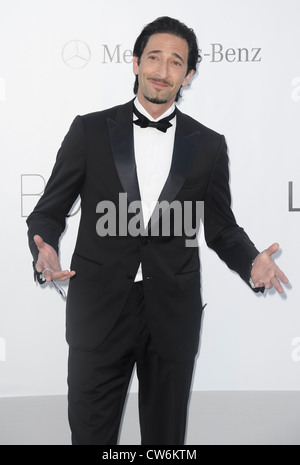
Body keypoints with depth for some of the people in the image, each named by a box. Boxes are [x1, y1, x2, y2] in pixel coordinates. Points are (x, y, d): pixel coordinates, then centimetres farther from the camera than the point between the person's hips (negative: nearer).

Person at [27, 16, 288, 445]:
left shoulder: (209, 146, 5)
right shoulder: (90, 131, 1)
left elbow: (221, 228, 10)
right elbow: (49, 212, 3)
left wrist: (252, 263, -11)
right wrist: (46, 253, -18)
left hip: (173, 315, 1)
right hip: (100, 310, -1)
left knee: (166, 434, 15)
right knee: (90, 432, 9)